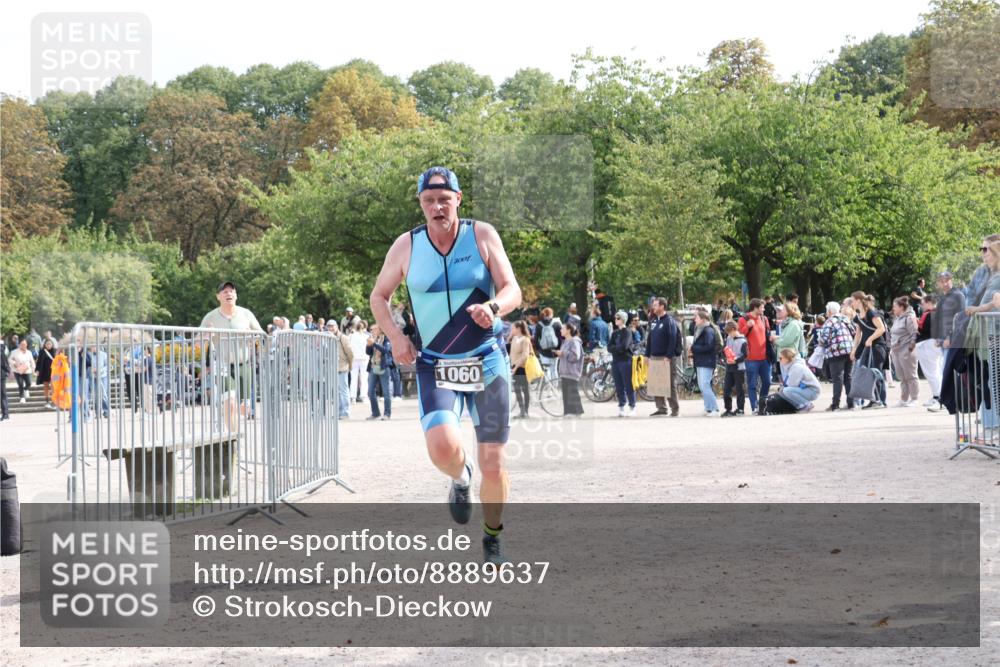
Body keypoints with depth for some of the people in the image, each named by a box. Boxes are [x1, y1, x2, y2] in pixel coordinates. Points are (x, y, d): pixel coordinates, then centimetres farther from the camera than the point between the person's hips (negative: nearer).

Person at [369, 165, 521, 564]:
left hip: (487, 362, 0)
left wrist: (494, 307, -29)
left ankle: (493, 539, 27)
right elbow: (379, 296, 12)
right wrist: (395, 336, -5)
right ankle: (460, 479, 11)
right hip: (434, 366, 0)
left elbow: (513, 291, -6)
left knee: (493, 465, 1)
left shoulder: (482, 236, -3)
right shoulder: (406, 246, 0)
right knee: (442, 445, -26)